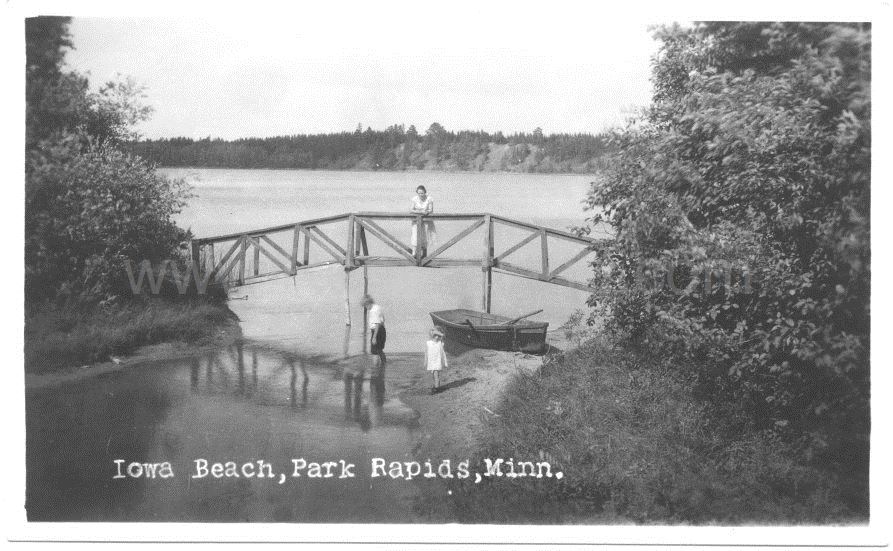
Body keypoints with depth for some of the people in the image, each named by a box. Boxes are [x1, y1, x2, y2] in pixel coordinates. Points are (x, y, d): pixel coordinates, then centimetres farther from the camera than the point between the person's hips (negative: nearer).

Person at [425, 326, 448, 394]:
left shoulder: (440, 343, -7)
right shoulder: (427, 343, -3)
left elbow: (443, 353, 1)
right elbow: (426, 353, 7)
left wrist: (445, 363, 3)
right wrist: (425, 362, 12)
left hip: (438, 361, -3)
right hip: (431, 361, 3)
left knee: (436, 374, -10)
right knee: (432, 375, 10)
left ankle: (436, 387, -4)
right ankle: (437, 385, 30)